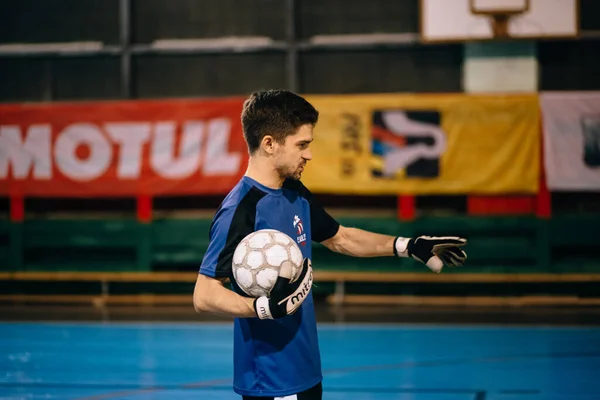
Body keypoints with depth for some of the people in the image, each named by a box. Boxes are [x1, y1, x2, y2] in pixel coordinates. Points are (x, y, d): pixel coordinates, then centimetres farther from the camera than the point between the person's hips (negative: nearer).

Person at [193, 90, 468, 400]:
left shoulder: (295, 194, 7)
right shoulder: (239, 210, -20)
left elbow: (339, 238, 24)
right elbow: (204, 296, -22)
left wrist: (409, 247, 19)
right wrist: (266, 307, -36)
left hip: (304, 369, 9)